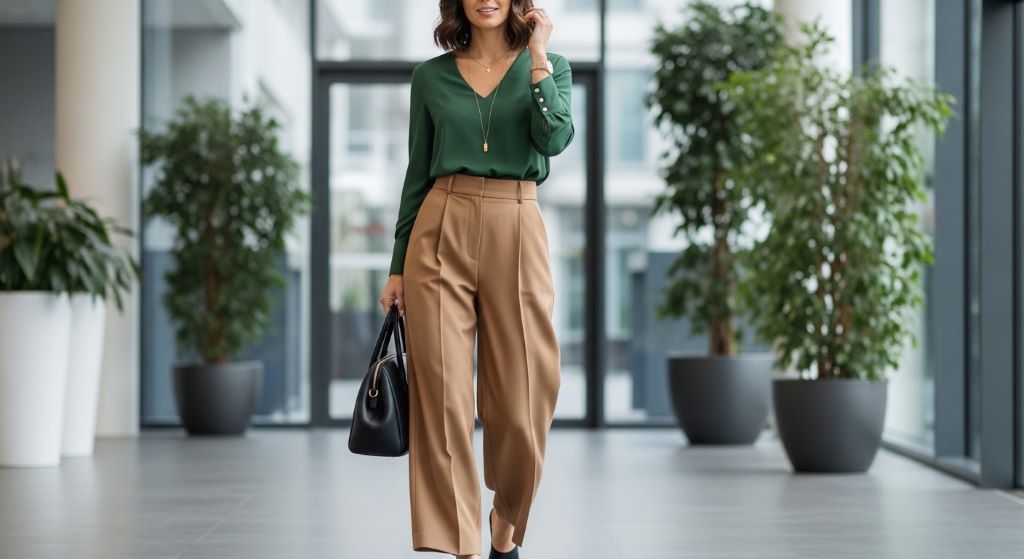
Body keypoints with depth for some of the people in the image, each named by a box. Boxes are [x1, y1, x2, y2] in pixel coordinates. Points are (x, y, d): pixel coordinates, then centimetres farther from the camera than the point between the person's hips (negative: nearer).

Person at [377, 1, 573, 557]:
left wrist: (537, 56, -13)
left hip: (516, 234, 0)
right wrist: (397, 267, 9)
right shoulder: (431, 75, 10)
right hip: (441, 232, 1)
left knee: (519, 397, 2)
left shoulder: (550, 66, 8)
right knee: (442, 392, -5)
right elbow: (417, 174, 12)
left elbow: (554, 139, -10)